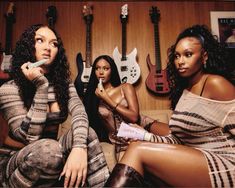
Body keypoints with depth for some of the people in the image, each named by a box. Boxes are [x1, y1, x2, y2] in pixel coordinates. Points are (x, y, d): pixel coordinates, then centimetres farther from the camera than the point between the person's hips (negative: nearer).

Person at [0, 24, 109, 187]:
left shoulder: (63, 83, 1)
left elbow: (79, 112, -19)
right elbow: (29, 136, -22)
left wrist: (79, 147, -39)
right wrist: (41, 86, -24)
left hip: (49, 155, 3)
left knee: (86, 133, -24)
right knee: (48, 148, -35)